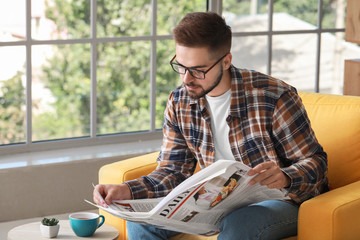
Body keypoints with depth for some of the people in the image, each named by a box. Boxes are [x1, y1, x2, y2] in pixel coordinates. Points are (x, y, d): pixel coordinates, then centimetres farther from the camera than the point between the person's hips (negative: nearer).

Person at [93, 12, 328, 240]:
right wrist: (127, 190, -17)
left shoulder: (274, 97, -18)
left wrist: (284, 178, -38)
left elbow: (315, 162, -14)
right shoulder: (179, 103, -1)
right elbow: (173, 173, 2)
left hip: (282, 199, -5)